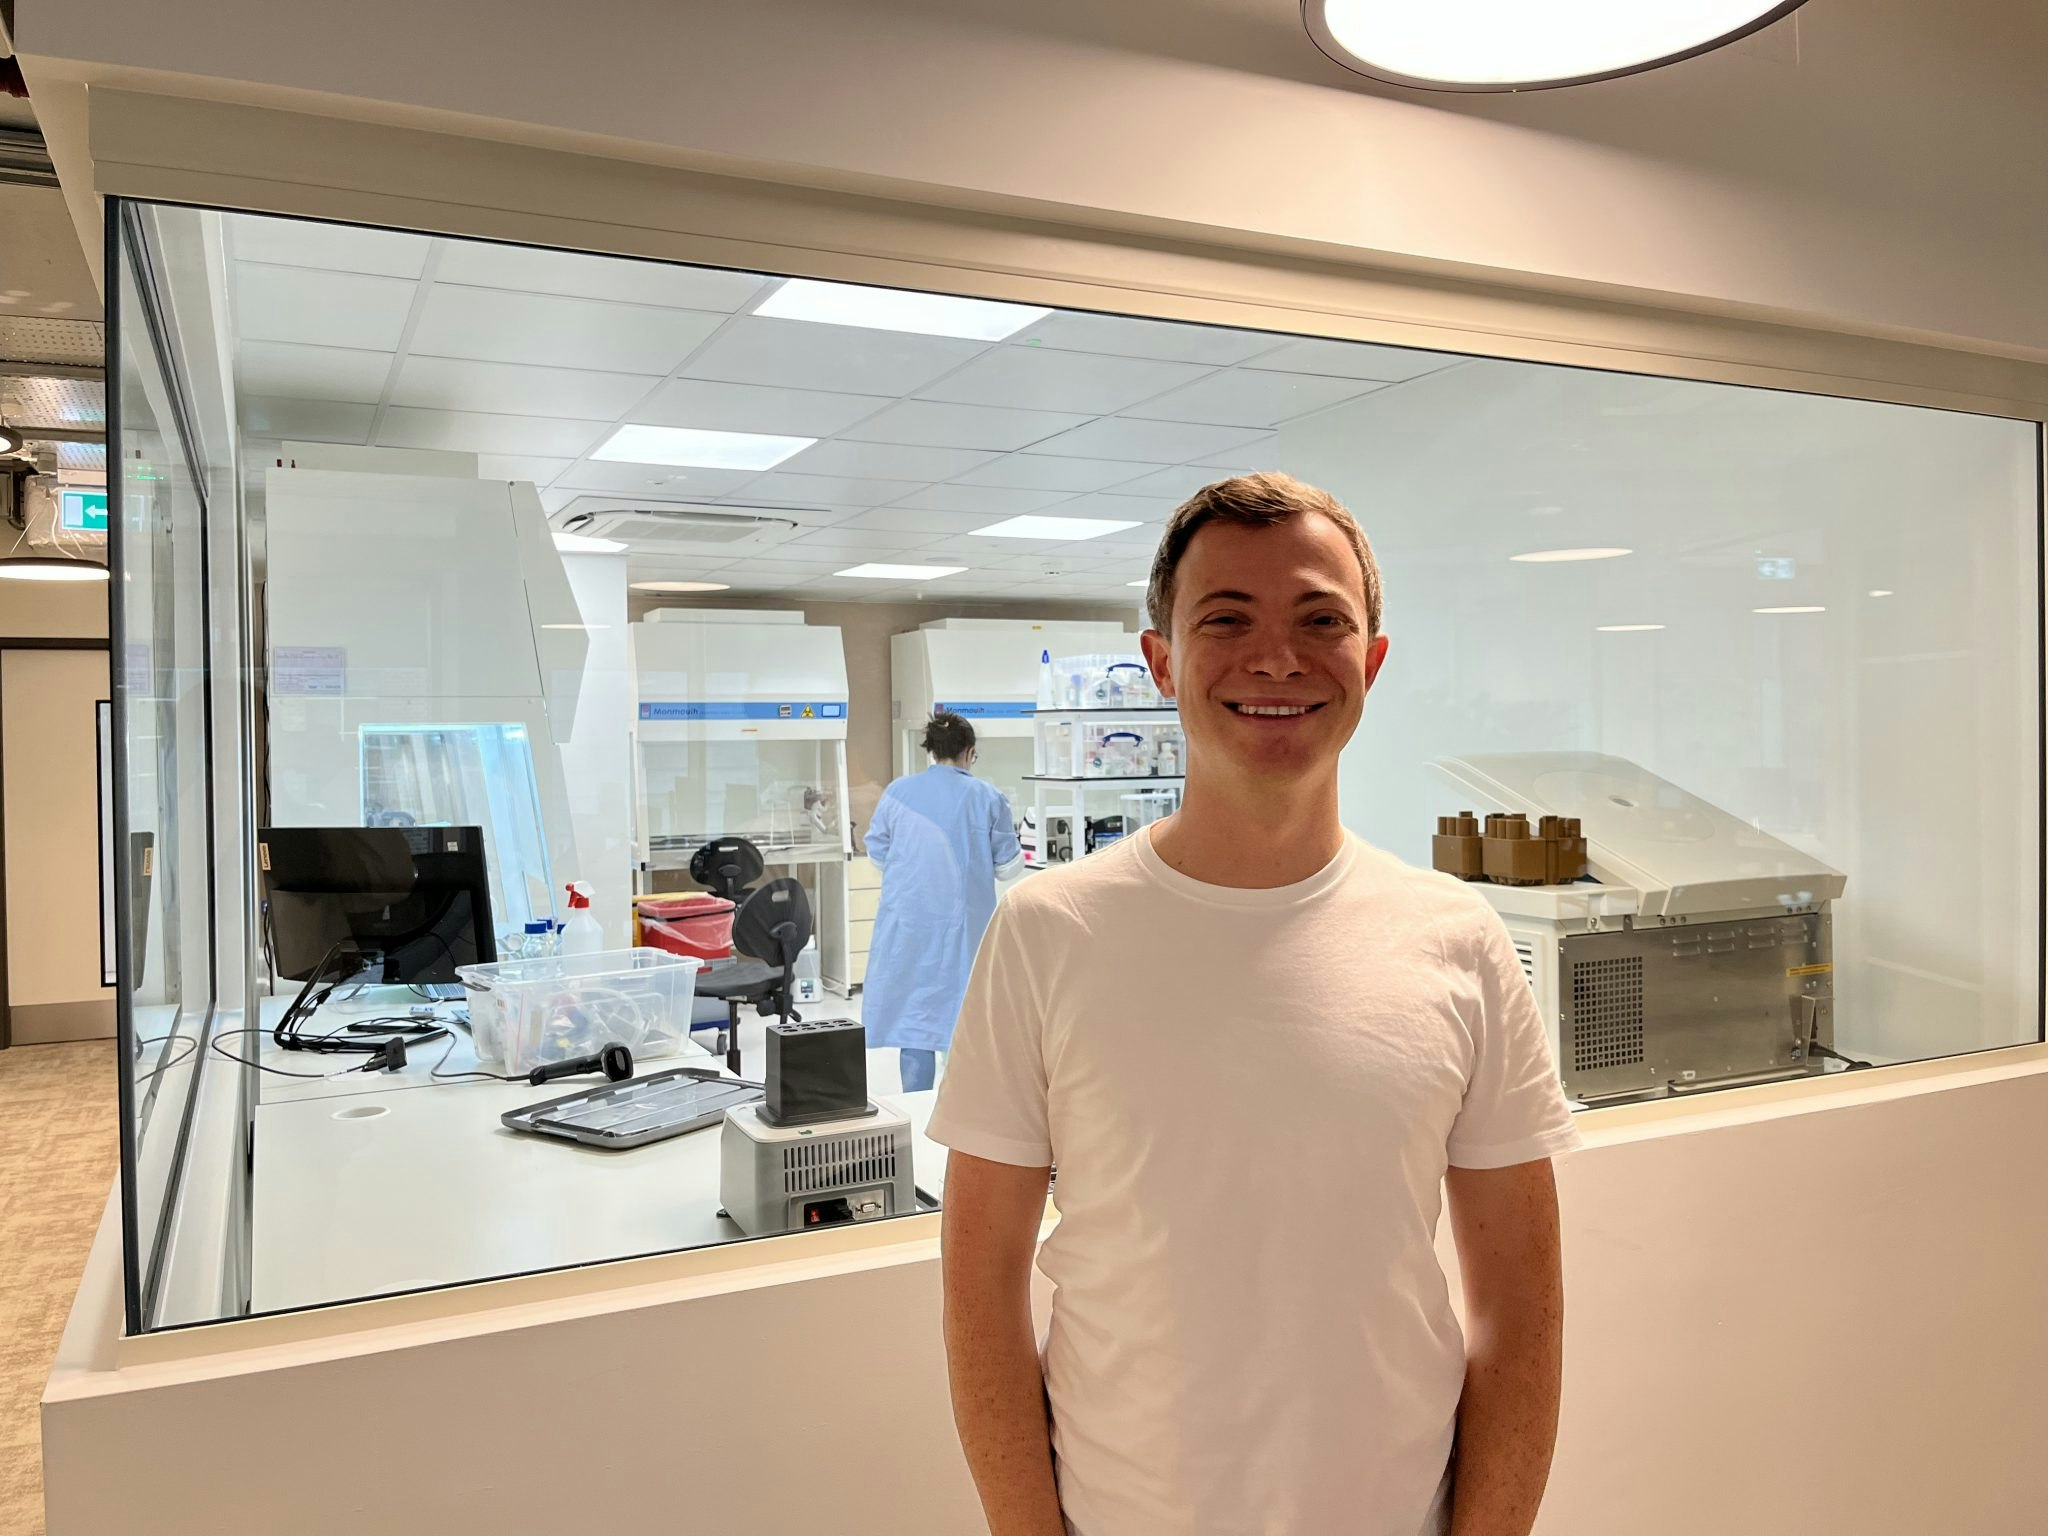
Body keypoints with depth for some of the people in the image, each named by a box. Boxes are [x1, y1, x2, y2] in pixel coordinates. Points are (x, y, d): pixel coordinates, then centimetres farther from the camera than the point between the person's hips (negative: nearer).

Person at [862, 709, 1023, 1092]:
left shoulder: (897, 792, 0)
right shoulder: (988, 797, -4)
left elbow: (877, 854, 8)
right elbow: (1007, 866, 1)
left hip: (908, 922, 2)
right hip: (962, 923, -1)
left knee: (914, 1009, 10)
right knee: (962, 1014, 7)